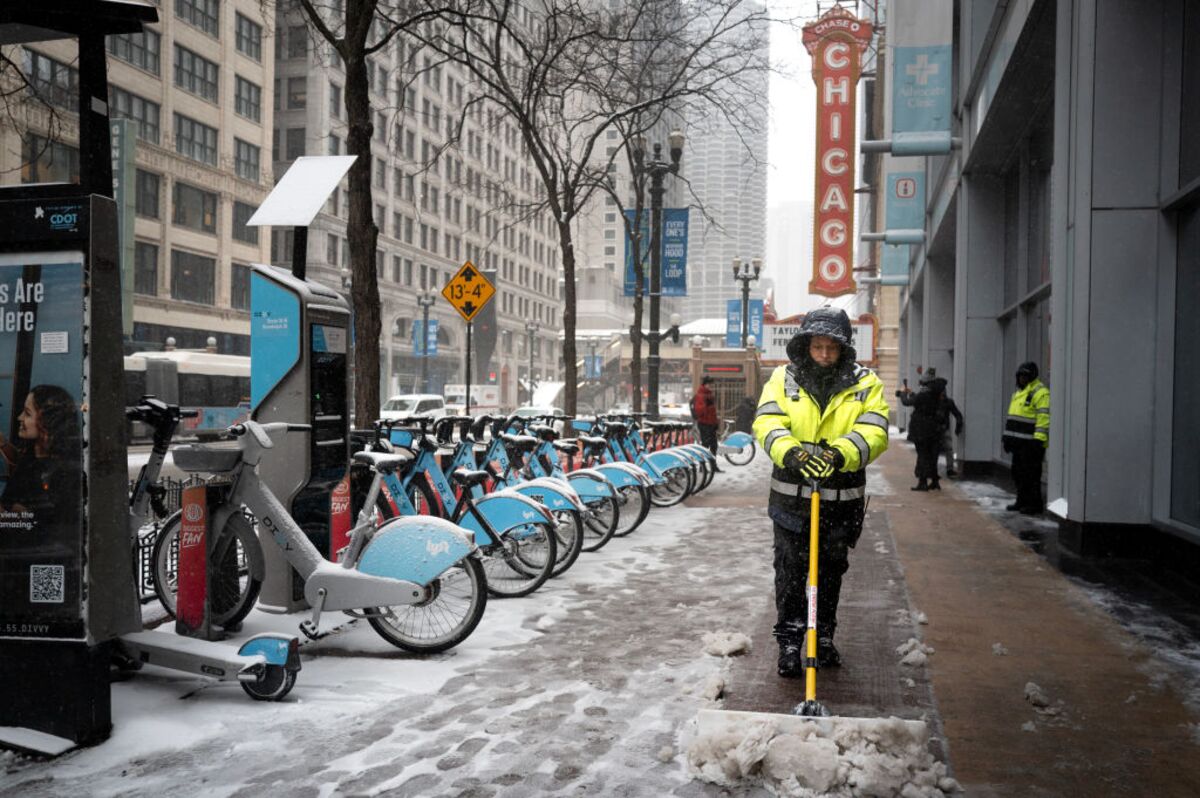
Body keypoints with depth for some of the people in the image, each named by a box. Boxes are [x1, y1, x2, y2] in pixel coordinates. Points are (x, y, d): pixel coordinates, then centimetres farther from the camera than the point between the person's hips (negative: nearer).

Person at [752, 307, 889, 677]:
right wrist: (791, 452, -35)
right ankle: (789, 644, 13)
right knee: (790, 574, 3)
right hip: (791, 496, -1)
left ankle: (824, 638, 31)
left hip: (843, 498, 1)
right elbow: (767, 423, -14)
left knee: (831, 572, 15)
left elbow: (874, 432, -14)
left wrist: (839, 455, -34)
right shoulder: (783, 378, -1)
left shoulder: (865, 383, -1)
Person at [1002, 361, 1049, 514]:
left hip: (1030, 443, -10)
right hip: (1018, 442, 10)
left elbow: (1044, 418, -19)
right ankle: (1022, 501, 23)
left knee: (1031, 475, -6)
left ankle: (1035, 504, 1)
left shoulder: (1040, 393, -11)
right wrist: (1006, 436, 22)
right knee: (1018, 473, 14)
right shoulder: (1018, 393, 20)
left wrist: (1038, 439, -24)